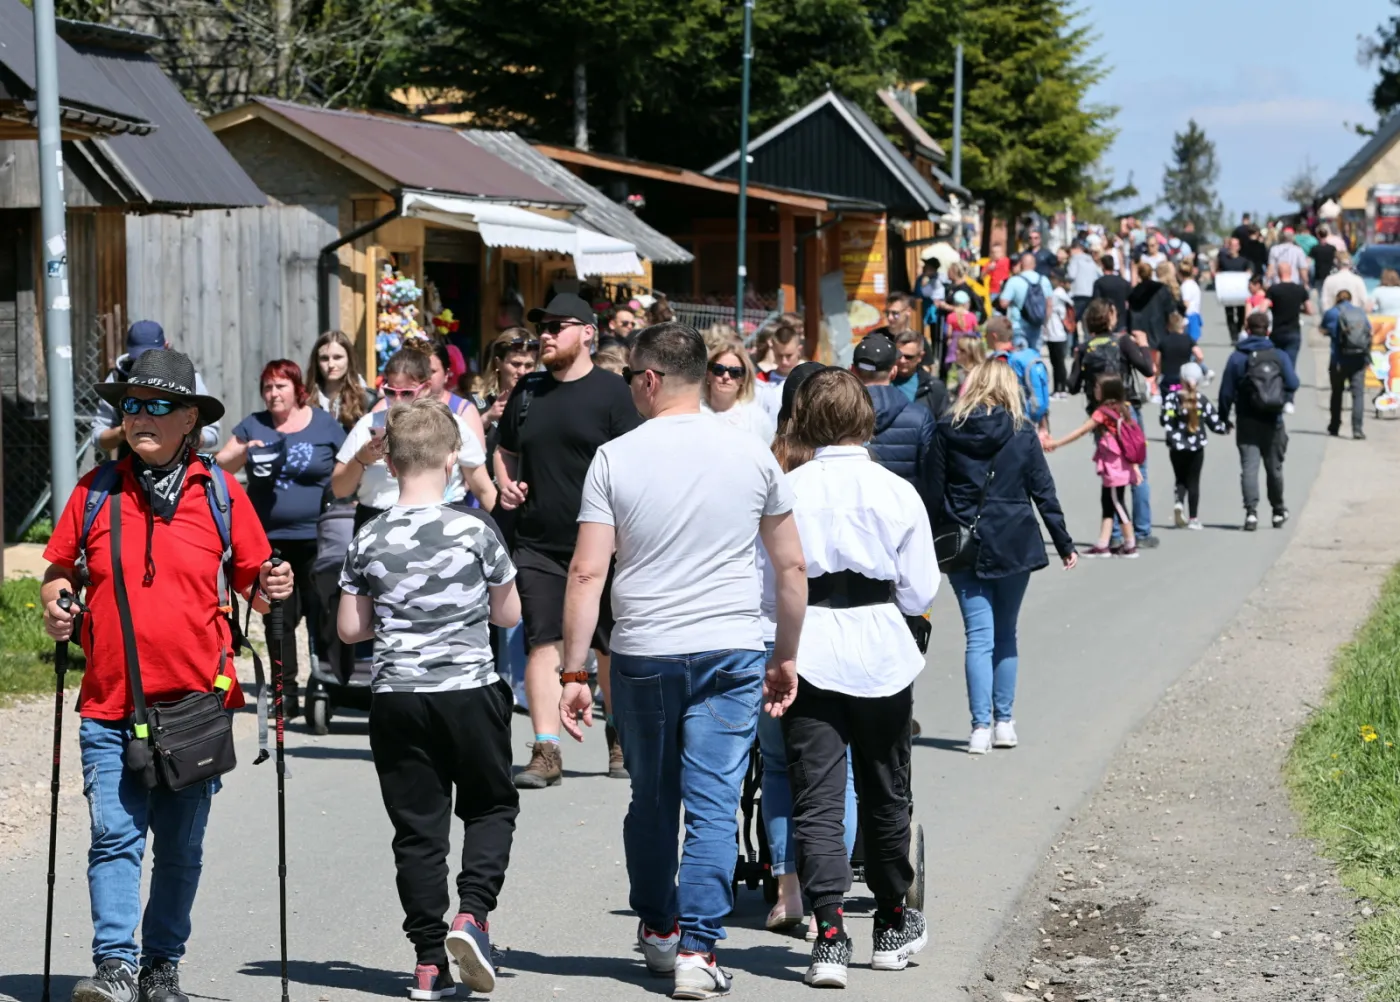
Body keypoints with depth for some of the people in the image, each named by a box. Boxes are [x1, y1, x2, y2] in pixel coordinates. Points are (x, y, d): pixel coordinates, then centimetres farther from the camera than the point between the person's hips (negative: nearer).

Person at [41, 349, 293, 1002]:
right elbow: (61, 571, 13)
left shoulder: (220, 492, 3)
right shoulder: (96, 490, 4)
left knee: (180, 846, 9)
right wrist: (54, 602, -7)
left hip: (196, 702, 0)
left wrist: (271, 590, -13)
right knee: (114, 835, -11)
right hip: (110, 704, 0)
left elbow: (253, 583, 8)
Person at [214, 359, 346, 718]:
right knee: (278, 619, 5)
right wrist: (244, 451, -15)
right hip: (269, 539, 2)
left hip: (315, 539, -2)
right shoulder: (253, 426, 9)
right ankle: (286, 692, 12)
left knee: (319, 615, -3)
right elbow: (221, 465, 5)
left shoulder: (325, 425, 3)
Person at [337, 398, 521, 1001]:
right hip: (471, 691, -2)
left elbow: (349, 629, 2)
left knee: (417, 826, 7)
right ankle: (472, 913, -6)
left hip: (397, 697, 2)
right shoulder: (475, 530, -8)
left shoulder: (370, 540, -2)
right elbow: (509, 614, 1)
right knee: (492, 806, 16)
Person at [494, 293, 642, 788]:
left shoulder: (611, 391, -3)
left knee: (611, 647, 8)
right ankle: (545, 753, -5)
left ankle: (620, 742, 23)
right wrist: (506, 484, 2)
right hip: (537, 544, 3)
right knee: (543, 643, -5)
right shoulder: (527, 391, 10)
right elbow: (505, 451, 23)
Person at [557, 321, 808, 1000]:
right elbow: (792, 568, 7)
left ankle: (657, 929, 32)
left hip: (642, 655, 0)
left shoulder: (615, 459, -4)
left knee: (651, 800, 17)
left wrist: (574, 673, -4)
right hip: (732, 653, 0)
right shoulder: (752, 455, 2)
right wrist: (786, 657, 17)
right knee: (714, 805, 0)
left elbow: (587, 573, -8)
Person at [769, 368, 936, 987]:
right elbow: (920, 593, 0)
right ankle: (892, 926, 30)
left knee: (816, 798, -1)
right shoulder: (897, 492, -4)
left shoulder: (785, 492, -6)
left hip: (808, 653, -1)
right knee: (885, 795, 17)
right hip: (881, 651, 1)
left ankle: (830, 935, -14)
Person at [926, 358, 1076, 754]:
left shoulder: (949, 431, -1)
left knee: (979, 636, -1)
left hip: (963, 544, 0)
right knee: (1005, 634, 12)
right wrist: (1064, 544, 9)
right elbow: (1043, 492, 2)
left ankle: (981, 726, -10)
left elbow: (933, 492, 0)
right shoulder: (1022, 433, -1)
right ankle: (1004, 722, 16)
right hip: (1013, 544, 0)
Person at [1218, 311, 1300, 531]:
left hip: (1247, 422, -2)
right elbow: (1293, 384, -9)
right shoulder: (1280, 356, -1)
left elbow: (1226, 392, -6)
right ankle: (1278, 511, 29)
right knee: (1274, 467, 15)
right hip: (1273, 422, 2)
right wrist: (1281, 400, 10)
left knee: (1249, 466, -5)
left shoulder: (1237, 358, -4)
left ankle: (1251, 511, -22)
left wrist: (1223, 418, 3)